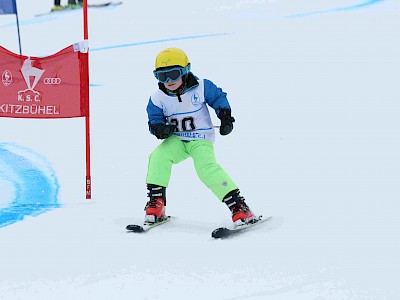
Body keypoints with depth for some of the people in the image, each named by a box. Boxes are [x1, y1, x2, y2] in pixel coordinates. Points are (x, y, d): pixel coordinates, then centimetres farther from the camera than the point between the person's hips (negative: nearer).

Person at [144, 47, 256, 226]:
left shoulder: (201, 87, -9)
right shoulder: (158, 99, -4)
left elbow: (219, 98, 5)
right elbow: (154, 120, 1)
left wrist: (226, 118, -7)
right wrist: (160, 129, -22)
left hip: (201, 139, -3)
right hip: (177, 140, 3)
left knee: (206, 168, -28)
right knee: (158, 157, -25)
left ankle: (238, 206, -26)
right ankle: (156, 203, -14)